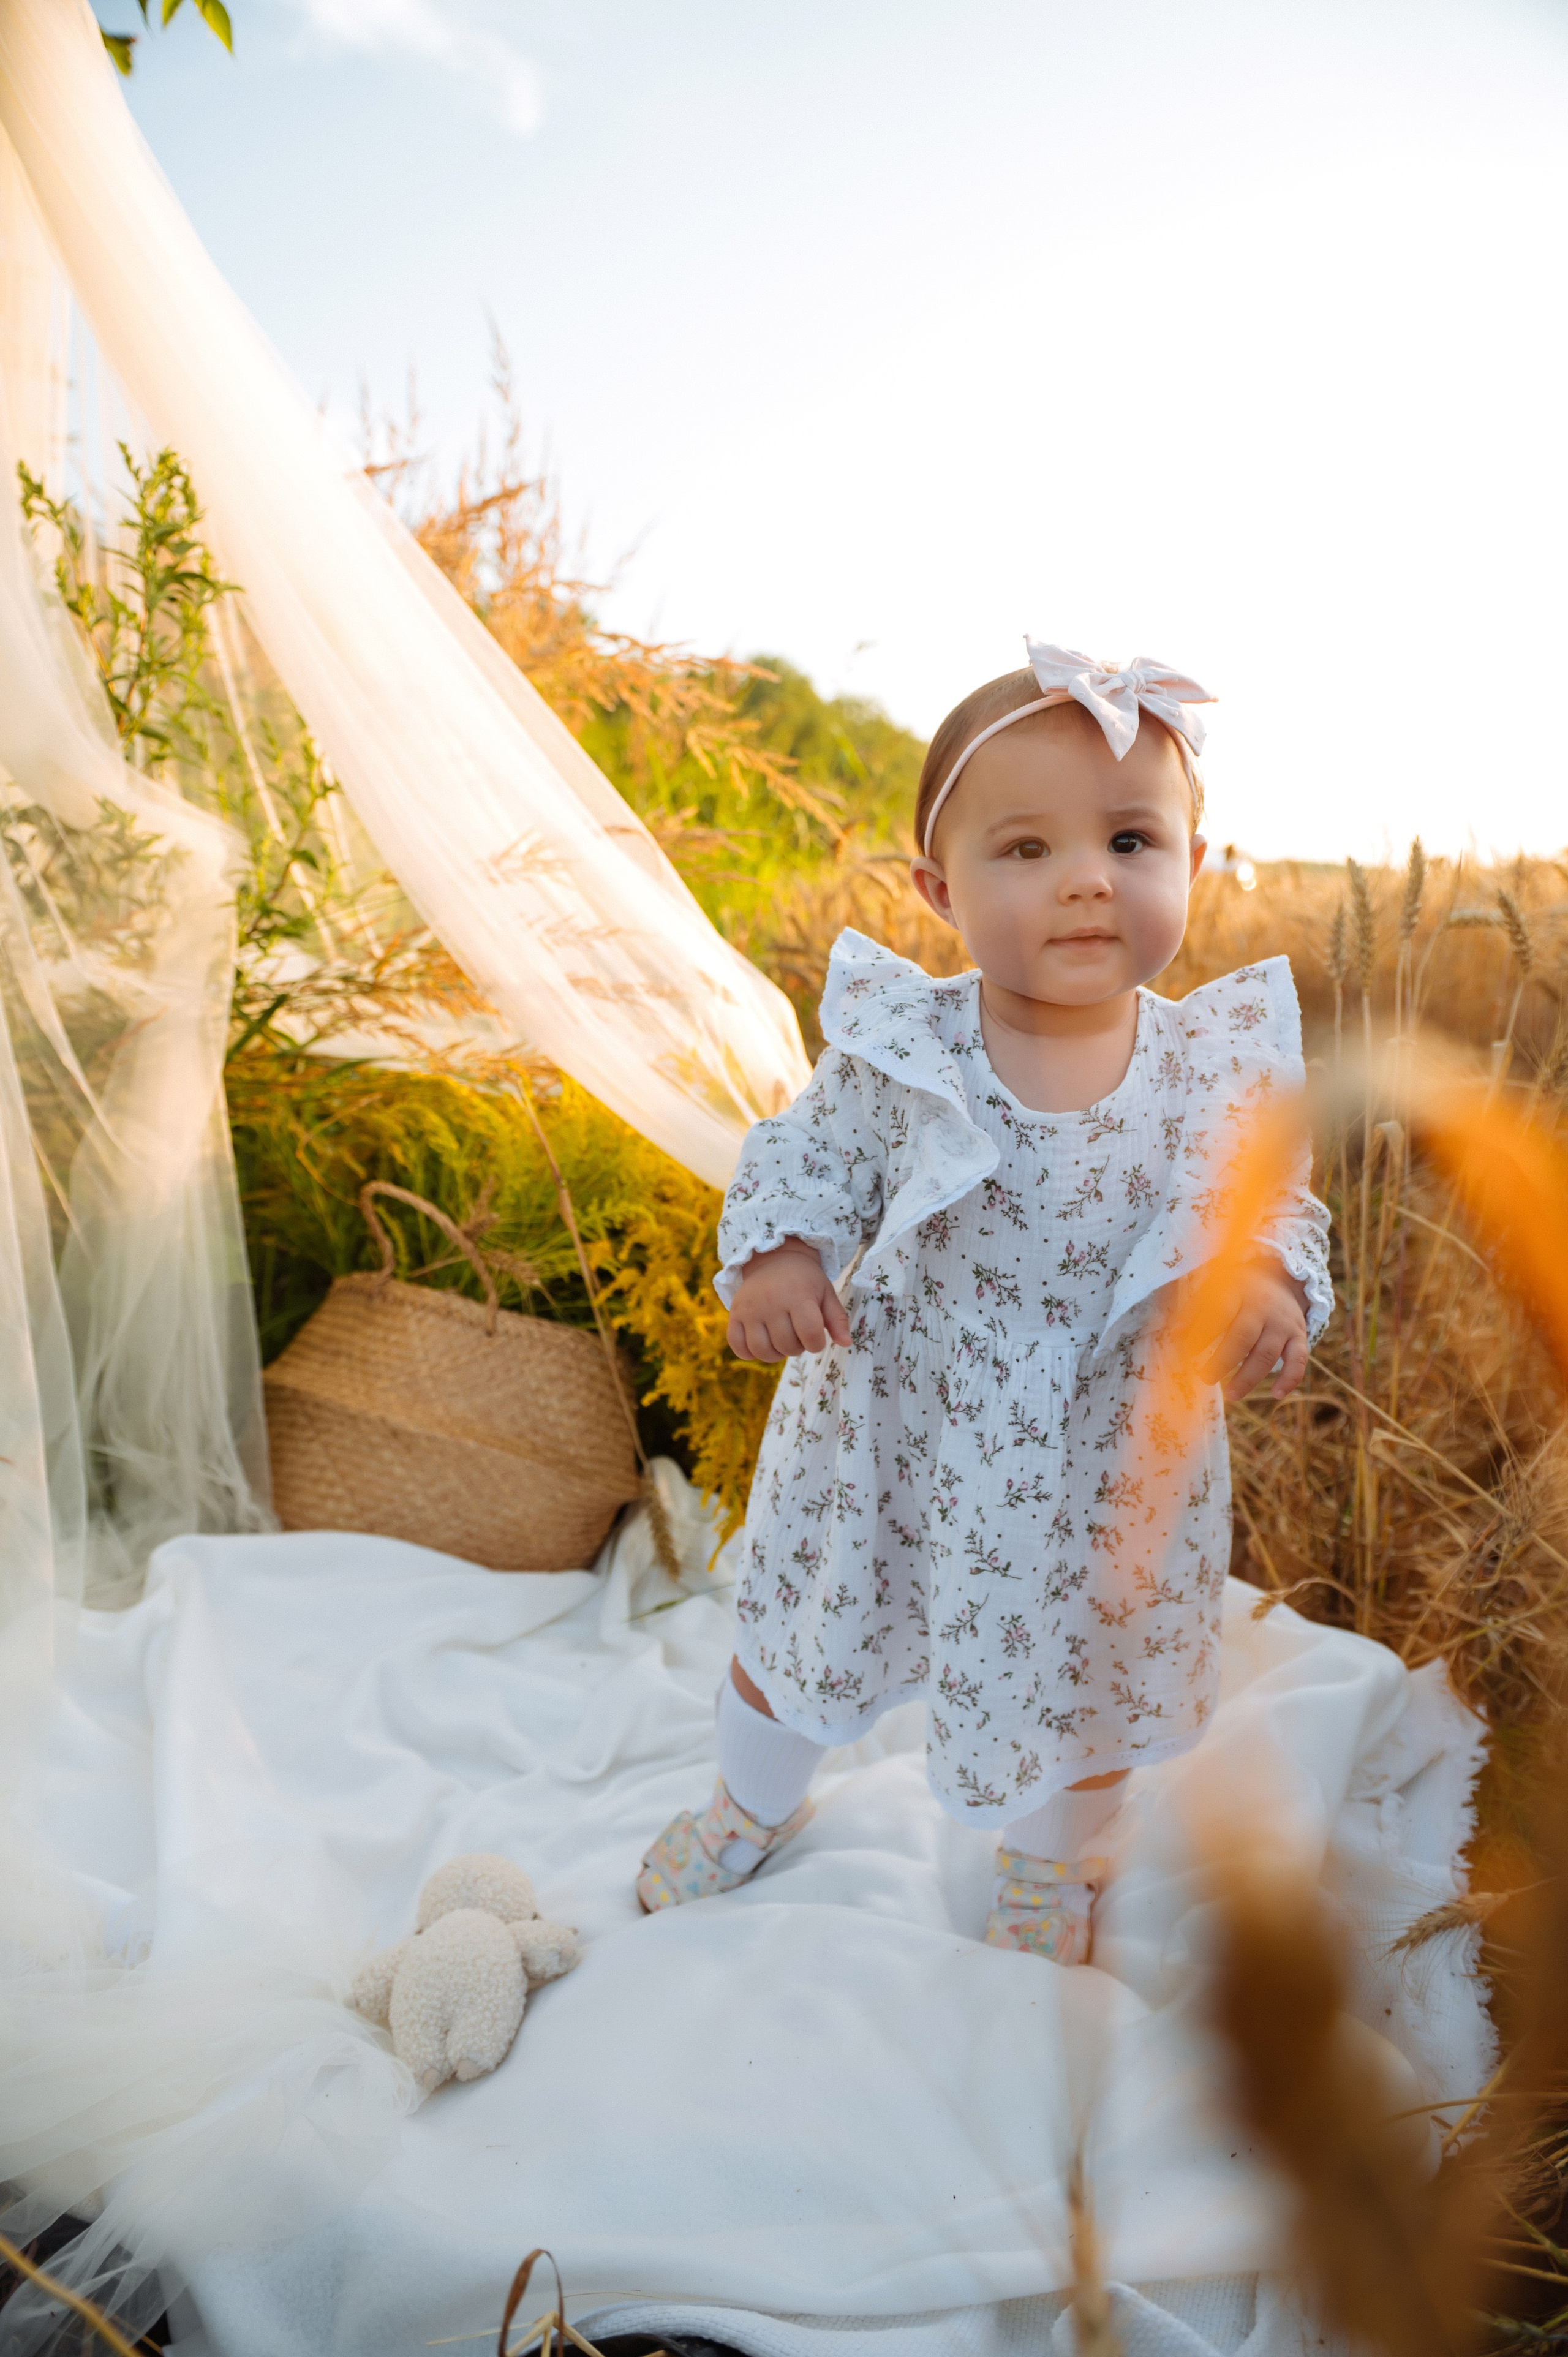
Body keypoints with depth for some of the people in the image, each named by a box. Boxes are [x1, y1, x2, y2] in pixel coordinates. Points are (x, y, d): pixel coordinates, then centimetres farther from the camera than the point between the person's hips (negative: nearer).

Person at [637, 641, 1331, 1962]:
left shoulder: (1218, 1071, -16)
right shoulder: (897, 1051, -19)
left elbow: (1275, 1208, -3)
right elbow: (804, 1163, -6)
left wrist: (1269, 1282, -24)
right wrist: (773, 1255, -25)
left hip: (1104, 1471, 1)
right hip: (890, 1436, 0)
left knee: (1081, 1686, 24)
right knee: (802, 1636, 23)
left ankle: (1053, 1866, 59)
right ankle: (756, 1801, 58)